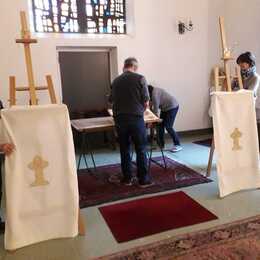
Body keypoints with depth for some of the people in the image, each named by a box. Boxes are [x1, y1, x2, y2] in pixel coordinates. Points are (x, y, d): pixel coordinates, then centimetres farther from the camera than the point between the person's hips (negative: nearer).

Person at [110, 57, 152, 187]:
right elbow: (146, 102, -4)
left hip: (119, 119, 4)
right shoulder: (140, 79, -2)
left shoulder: (116, 81, 9)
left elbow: (112, 100, 15)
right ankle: (143, 179, 11)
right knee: (141, 150, 6)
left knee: (124, 149, 12)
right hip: (136, 118, -4)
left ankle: (127, 178, 20)